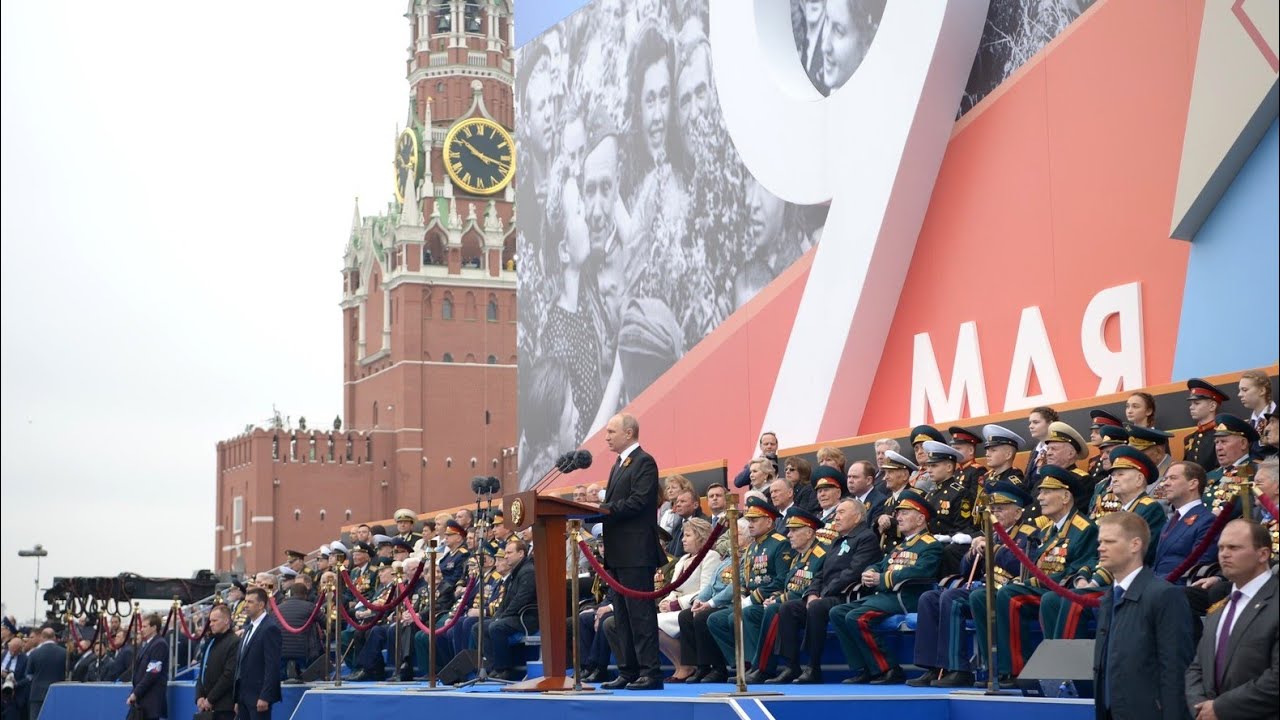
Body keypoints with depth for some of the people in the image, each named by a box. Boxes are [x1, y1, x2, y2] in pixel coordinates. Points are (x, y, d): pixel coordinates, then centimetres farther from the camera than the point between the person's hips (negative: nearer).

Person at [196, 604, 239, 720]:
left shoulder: (234, 643, -9)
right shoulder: (210, 642, 18)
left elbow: (229, 675, -16)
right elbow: (202, 672, 18)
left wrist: (210, 699, -14)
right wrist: (199, 697, 4)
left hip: (224, 707, -8)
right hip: (207, 706, 8)